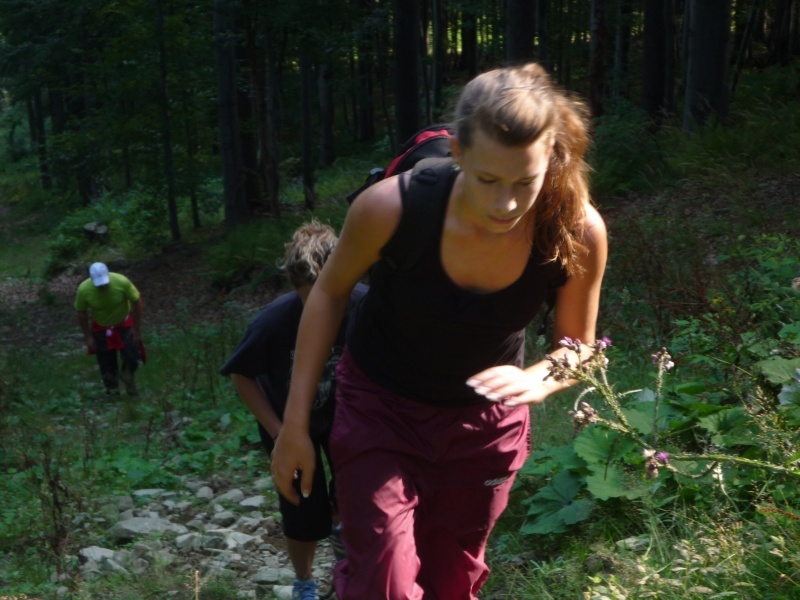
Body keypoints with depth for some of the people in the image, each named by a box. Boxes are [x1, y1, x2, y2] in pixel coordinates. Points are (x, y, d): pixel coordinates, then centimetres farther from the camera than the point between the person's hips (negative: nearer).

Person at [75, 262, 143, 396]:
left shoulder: (122, 282, -32)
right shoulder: (83, 289, -28)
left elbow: (136, 301, -17)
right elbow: (81, 313, -11)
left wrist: (137, 328, -12)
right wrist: (88, 337, -7)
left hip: (124, 323, -1)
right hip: (101, 327, 1)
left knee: (132, 357, -5)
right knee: (106, 363, 6)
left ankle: (127, 377, 28)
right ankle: (112, 390, 27)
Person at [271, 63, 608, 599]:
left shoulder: (578, 233, -25)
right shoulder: (392, 207, -30)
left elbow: (579, 352, -7)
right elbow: (331, 293, -10)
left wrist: (536, 381, -31)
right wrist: (296, 424, -8)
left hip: (483, 424, 3)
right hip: (379, 407, -2)